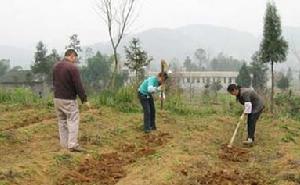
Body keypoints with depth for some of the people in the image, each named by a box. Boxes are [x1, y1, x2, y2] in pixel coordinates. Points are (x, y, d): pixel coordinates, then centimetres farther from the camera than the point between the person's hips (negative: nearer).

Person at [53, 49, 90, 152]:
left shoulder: (56, 66, 10)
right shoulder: (72, 67, -15)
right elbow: (78, 86, -16)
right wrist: (84, 99, -11)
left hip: (57, 98, 8)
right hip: (69, 100, -7)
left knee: (62, 121, 13)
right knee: (73, 121, -4)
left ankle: (64, 144, 15)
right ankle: (72, 145, -9)